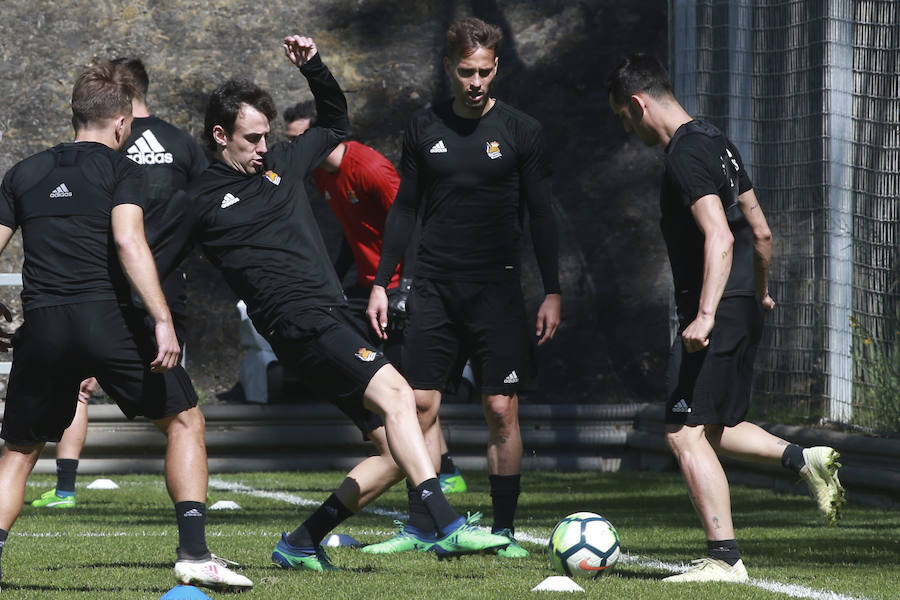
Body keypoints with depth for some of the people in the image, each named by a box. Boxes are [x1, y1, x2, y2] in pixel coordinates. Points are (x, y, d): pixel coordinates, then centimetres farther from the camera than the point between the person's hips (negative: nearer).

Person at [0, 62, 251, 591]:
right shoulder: (121, 170, 4)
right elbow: (128, 240, -12)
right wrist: (163, 320, -17)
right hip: (107, 317, -3)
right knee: (185, 421, 12)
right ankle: (194, 552, 1)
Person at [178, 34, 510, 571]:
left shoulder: (282, 163, 20)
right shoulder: (201, 202, 2)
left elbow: (336, 121, 33)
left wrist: (313, 66, 20)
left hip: (333, 320, 8)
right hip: (300, 321, -8)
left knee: (398, 454, 2)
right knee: (395, 394, -28)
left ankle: (302, 544, 10)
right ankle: (447, 526, -40)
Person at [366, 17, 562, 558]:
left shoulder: (521, 132, 1)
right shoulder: (425, 129, 8)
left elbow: (542, 215, 2)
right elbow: (405, 209, 14)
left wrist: (552, 293, -4)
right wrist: (381, 283, 9)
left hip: (497, 290, -2)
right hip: (435, 287, 2)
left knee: (502, 410, -4)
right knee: (422, 404, -3)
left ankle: (505, 528, 3)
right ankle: (422, 523, 5)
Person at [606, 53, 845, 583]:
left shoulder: (685, 156, -15)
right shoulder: (718, 143, 15)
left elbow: (719, 237, -27)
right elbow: (761, 231, 22)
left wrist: (706, 314, -33)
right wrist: (761, 292, 36)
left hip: (718, 314, -10)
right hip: (744, 311, 10)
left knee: (685, 432, -9)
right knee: (713, 428, 20)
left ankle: (725, 559, -12)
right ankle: (806, 460, 9)